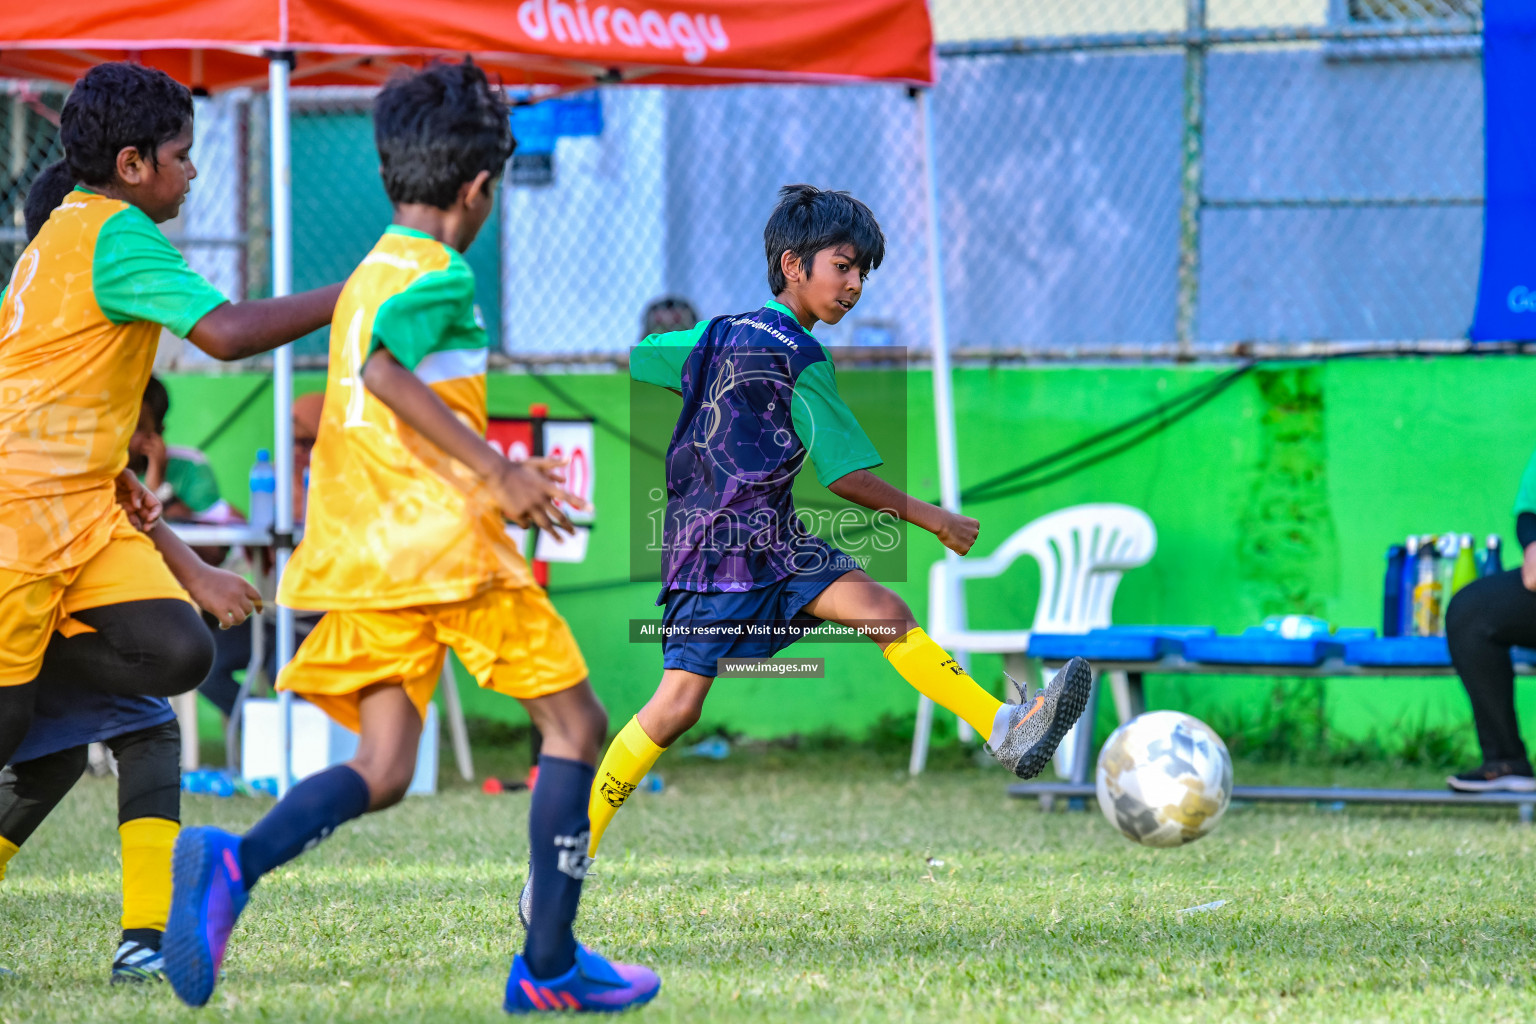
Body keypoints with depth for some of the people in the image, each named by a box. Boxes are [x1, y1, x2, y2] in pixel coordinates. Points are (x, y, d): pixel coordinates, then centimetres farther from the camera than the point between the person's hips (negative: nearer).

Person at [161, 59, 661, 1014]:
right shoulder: (442, 274, -6)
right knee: (576, 726, 6)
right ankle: (549, 964, 2)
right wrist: (498, 471, -21)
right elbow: (386, 372, -23)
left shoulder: (367, 276, 20)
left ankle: (234, 861, -27)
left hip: (361, 554, 8)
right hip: (448, 541, -8)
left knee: (383, 768, 2)